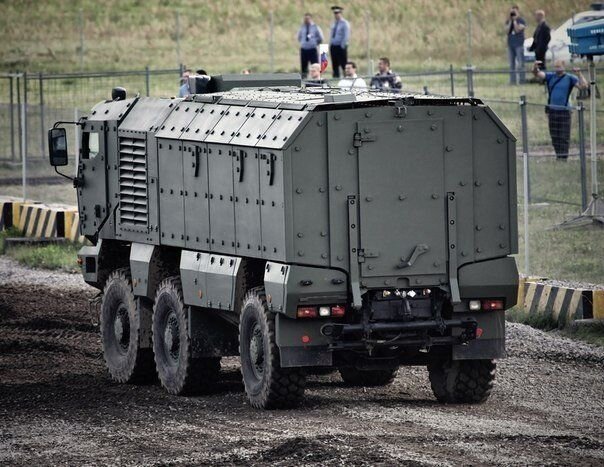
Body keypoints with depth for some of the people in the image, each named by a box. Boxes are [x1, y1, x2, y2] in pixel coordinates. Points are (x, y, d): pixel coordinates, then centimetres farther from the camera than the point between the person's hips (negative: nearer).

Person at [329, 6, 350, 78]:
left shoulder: (344, 23, -7)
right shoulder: (334, 23, 14)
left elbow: (346, 36, -11)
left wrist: (342, 46, -15)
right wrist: (330, 44, 10)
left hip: (341, 47, -7)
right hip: (333, 47, 7)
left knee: (343, 65, -7)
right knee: (335, 65, 8)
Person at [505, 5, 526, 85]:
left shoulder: (521, 20, -2)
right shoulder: (508, 21, 11)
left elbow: (517, 30, -14)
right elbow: (507, 31, -1)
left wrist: (515, 20, -12)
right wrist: (510, 21, -7)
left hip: (519, 44, -5)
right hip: (510, 44, 5)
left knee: (520, 63, -6)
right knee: (512, 64, 6)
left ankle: (522, 80, -5)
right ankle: (512, 80, 8)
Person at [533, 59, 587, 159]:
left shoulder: (570, 78, -1)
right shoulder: (550, 76, 7)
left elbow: (583, 86, -8)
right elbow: (538, 74, -2)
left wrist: (579, 74, -21)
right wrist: (535, 68, -24)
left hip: (564, 111, -3)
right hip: (552, 110, 3)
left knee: (564, 136, -4)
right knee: (554, 136, 7)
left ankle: (564, 157, -2)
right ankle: (558, 156, 14)